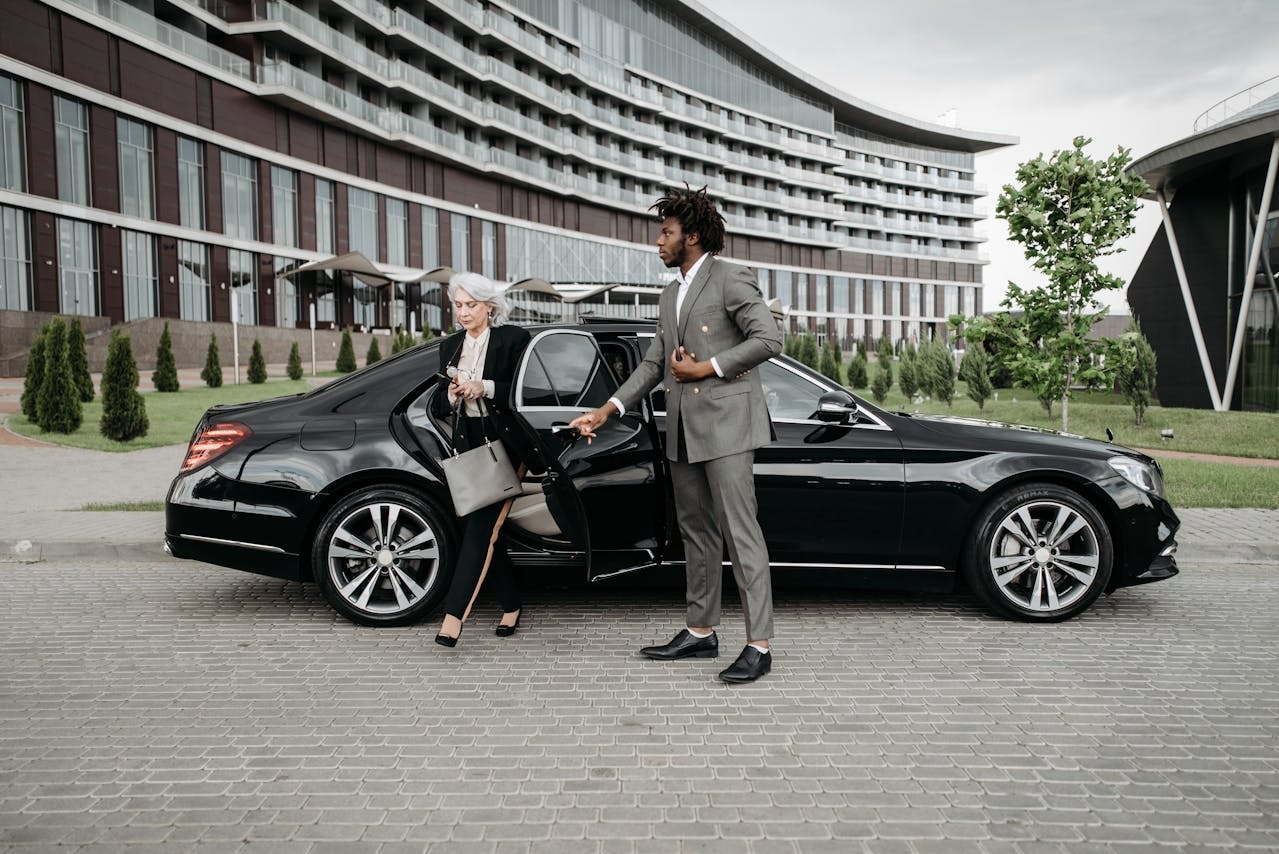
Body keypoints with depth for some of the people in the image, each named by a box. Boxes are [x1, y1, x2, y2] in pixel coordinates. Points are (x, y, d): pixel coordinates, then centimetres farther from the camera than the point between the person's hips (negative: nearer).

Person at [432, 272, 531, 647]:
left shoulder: (514, 339, -4)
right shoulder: (450, 347, 13)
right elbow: (439, 407, 14)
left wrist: (485, 388, -19)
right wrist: (453, 395, -8)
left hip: (505, 445, -6)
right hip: (469, 447, 6)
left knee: (481, 529, -13)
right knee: (481, 532, 7)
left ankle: (453, 616, -16)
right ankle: (511, 607, 22)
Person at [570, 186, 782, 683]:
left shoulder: (730, 280, -5)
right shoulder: (670, 296, 20)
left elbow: (768, 339, -14)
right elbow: (653, 364, 20)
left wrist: (706, 368, -13)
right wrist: (606, 411, 12)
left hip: (726, 423, -8)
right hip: (683, 431, 8)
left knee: (739, 531, -9)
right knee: (697, 533, 12)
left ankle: (759, 646, -7)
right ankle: (700, 632, 22)